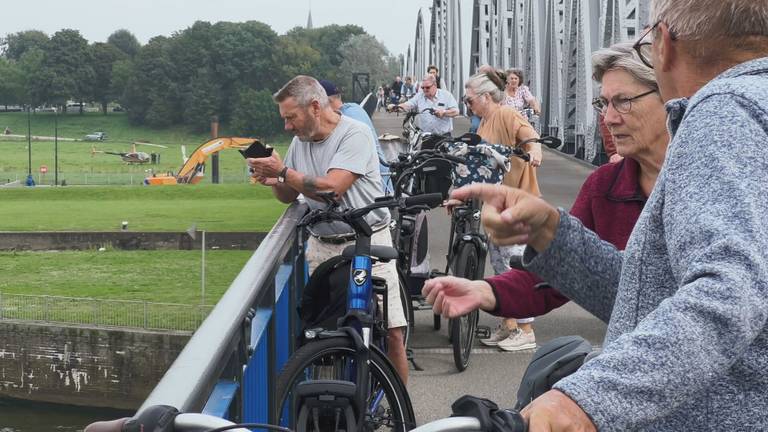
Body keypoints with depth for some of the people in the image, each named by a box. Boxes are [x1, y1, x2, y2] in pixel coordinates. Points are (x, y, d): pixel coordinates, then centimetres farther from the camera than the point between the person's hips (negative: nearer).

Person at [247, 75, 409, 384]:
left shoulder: (354, 134, -10)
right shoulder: (301, 140, 12)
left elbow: (332, 188, -22)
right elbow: (289, 196, 21)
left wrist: (283, 171, -13)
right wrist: (273, 181, -2)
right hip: (321, 248, 6)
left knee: (391, 332, -10)